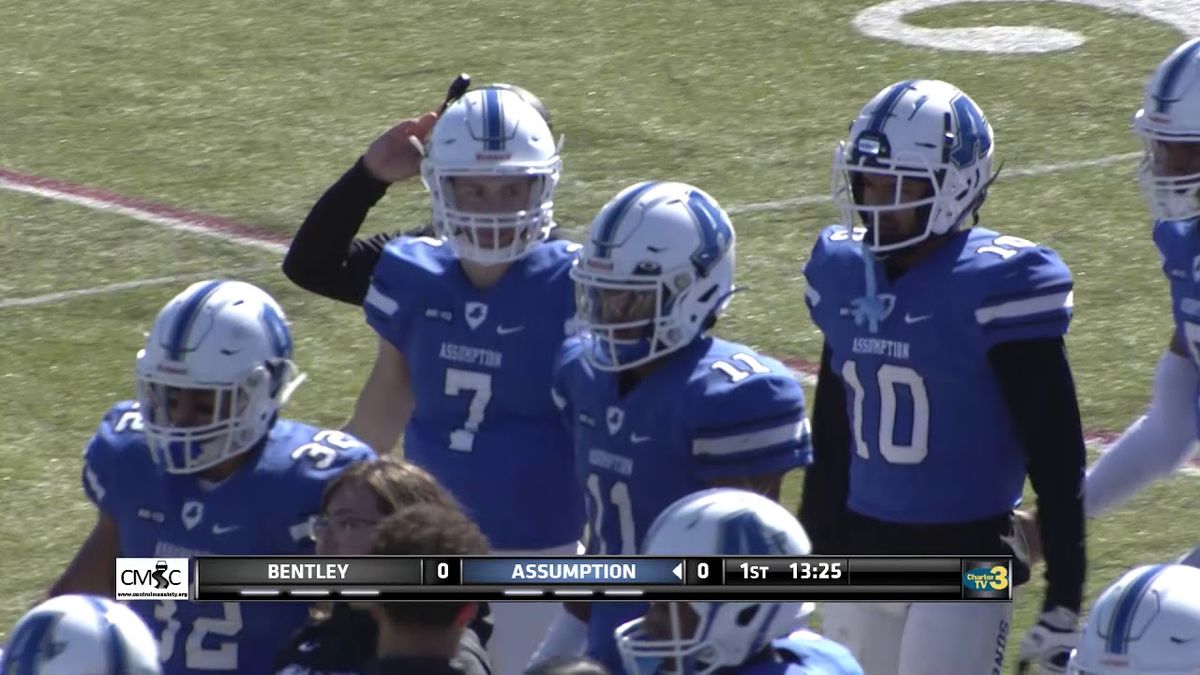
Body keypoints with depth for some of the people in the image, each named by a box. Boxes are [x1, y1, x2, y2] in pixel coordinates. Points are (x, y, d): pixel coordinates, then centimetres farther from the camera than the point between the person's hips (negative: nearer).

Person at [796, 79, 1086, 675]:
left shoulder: (993, 286, -14)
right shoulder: (845, 274, 5)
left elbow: (1056, 458, -11)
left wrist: (1064, 601, -12)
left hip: (964, 558, -7)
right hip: (863, 549, 7)